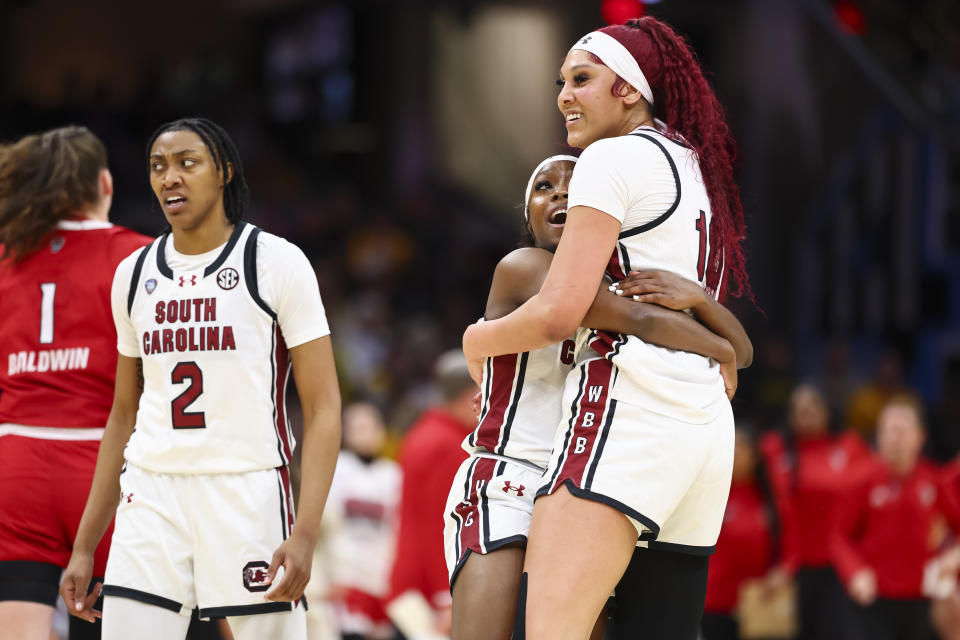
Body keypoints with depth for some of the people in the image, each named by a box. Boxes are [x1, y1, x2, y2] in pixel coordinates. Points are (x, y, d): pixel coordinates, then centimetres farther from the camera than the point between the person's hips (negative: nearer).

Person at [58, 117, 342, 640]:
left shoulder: (277, 262, -3)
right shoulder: (135, 274, 12)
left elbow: (323, 407, -6)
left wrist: (305, 534, -18)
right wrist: (84, 546, 16)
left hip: (247, 495, -4)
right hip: (150, 497, 4)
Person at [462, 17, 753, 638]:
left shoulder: (612, 158, -1)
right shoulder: (699, 170, 25)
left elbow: (560, 313, -10)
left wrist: (477, 339, 7)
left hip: (628, 404, -9)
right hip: (709, 424, 9)